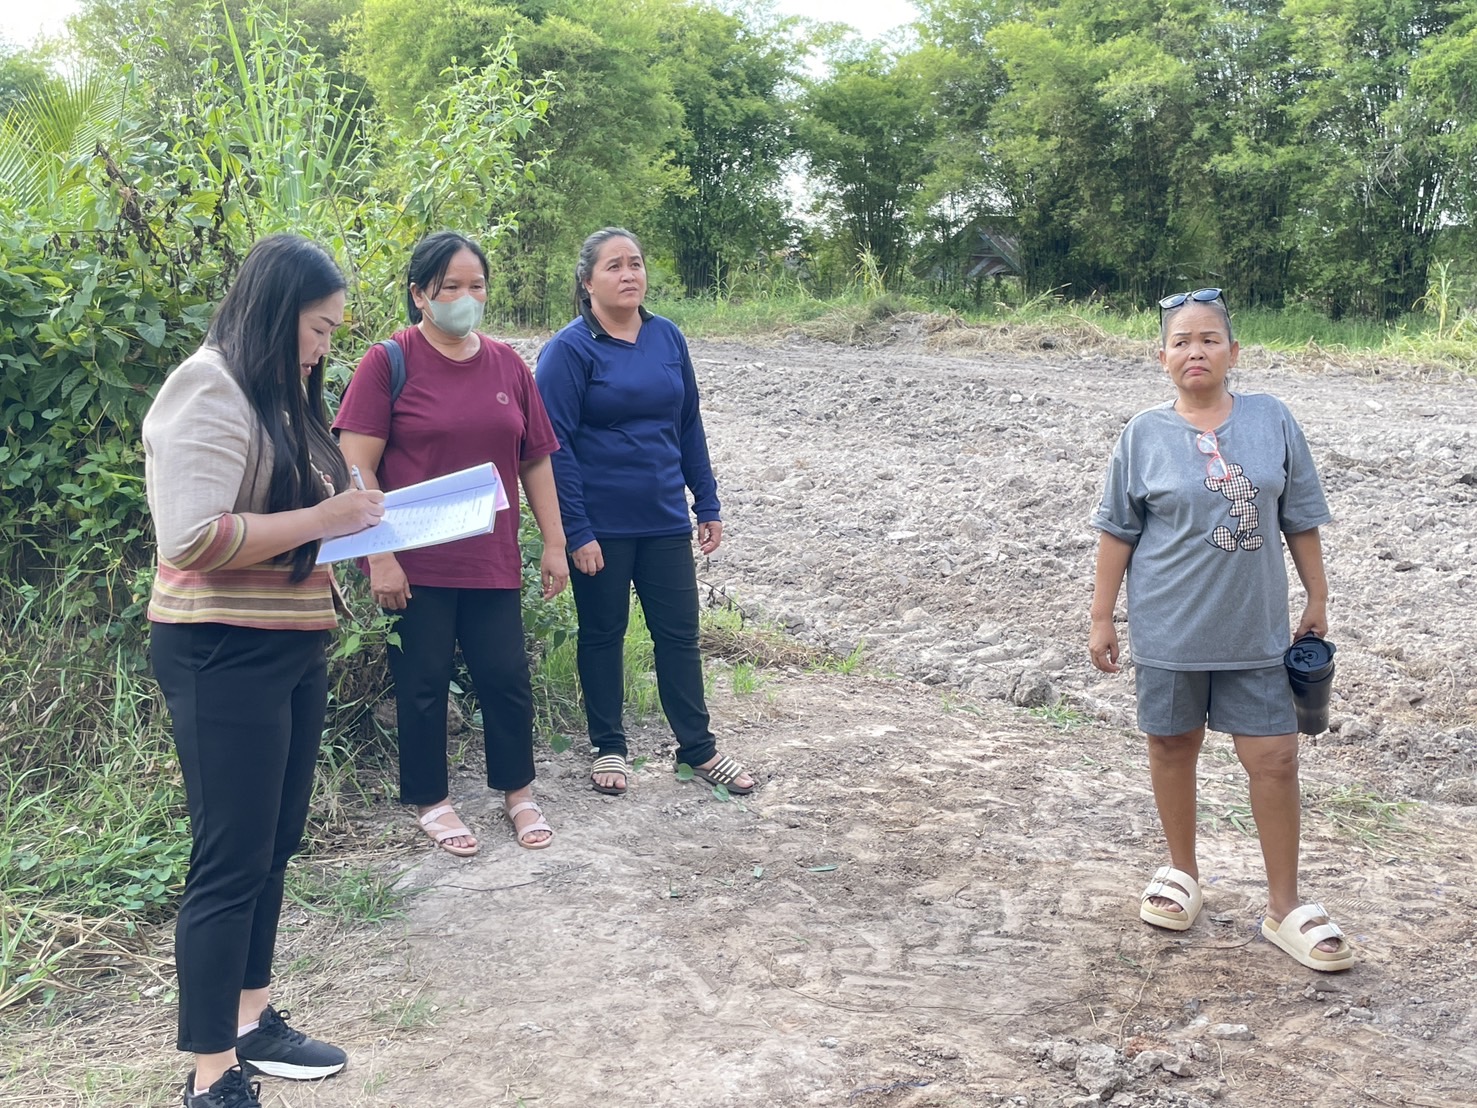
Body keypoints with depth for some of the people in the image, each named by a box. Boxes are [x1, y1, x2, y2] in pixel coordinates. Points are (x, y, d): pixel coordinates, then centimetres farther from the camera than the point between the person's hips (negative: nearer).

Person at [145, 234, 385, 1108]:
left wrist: (352, 515, 4)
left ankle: (252, 1020, 31)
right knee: (231, 860, -4)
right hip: (224, 656, -9)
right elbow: (193, 538, -23)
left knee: (273, 848, 16)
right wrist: (324, 520, -19)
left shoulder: (280, 395, 16)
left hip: (293, 648, 9)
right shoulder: (209, 390, -14)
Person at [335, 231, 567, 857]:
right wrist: (380, 557, -14)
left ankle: (518, 793, 29)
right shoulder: (389, 362, -6)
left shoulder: (507, 365, 8)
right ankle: (430, 801, 26)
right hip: (416, 564, -4)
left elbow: (535, 460, 12)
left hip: (492, 560, 4)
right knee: (423, 683, 7)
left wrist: (553, 543, 9)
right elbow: (357, 467, -10)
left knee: (506, 677, 8)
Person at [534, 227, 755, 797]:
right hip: (602, 526, -4)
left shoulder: (668, 337, 5)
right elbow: (556, 446, -12)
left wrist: (708, 505, 9)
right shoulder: (569, 350, -10)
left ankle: (698, 748, 22)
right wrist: (576, 532, -15)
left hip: (665, 519, 4)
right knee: (602, 635, 10)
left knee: (679, 633, 9)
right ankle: (608, 749, 25)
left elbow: (689, 426, 11)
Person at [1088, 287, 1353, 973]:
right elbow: (1117, 532, 1)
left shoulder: (1273, 421, -1)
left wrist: (1317, 600, 8)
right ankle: (1181, 873, 34)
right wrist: (1101, 618, 1)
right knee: (1173, 746, 13)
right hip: (1169, 629, 0)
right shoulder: (1144, 435, -4)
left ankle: (1285, 907, 16)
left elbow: (1300, 519, 6)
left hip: (1254, 629, 1)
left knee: (1274, 758, 2)